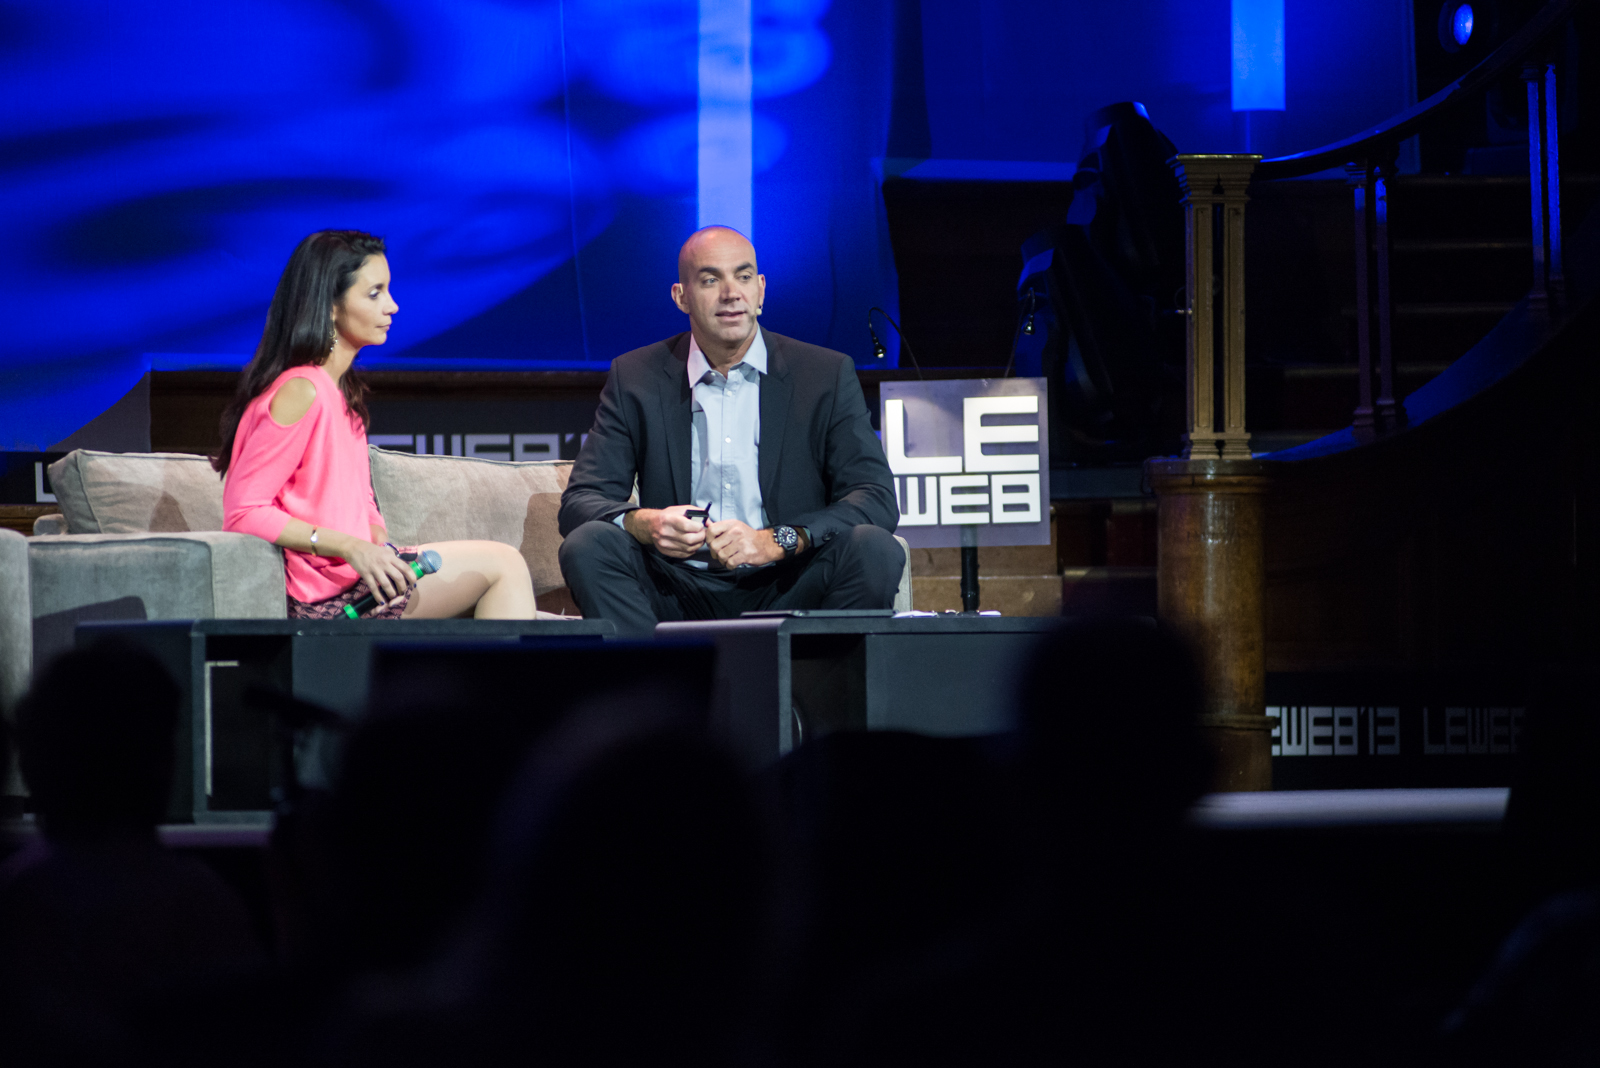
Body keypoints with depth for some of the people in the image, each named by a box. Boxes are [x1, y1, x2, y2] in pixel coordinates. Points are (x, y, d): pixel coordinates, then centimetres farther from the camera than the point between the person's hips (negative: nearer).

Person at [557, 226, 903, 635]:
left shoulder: (828, 375, 5)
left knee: (875, 551, -28)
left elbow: (877, 499, -4)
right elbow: (580, 501, 3)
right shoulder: (636, 377, 8)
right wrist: (641, 523, -22)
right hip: (678, 597, 1)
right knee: (587, 545, -26)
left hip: (786, 593, -1)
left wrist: (777, 541, -22)